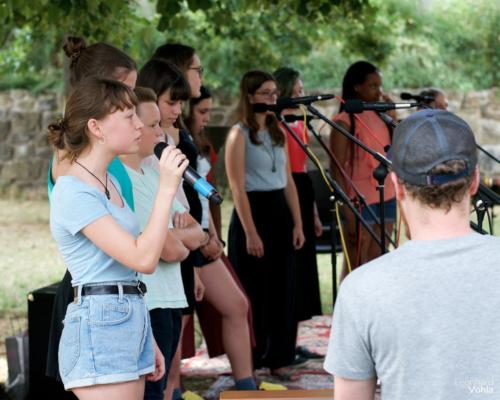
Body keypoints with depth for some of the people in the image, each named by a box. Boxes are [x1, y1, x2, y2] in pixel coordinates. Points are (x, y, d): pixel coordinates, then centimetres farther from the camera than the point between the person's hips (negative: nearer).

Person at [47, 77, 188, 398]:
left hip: (130, 324, 9)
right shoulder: (73, 192, -13)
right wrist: (167, 189, -18)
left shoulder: (111, 183, 17)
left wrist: (147, 342, 21)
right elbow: (143, 259, -20)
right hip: (99, 327, -9)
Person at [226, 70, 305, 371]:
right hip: (253, 211, -7)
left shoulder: (278, 133, 12)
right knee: (254, 293, -2)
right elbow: (238, 188, -13)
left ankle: (277, 359, 16)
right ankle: (250, 365, 7)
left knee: (282, 291, 7)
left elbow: (288, 181, 13)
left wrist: (297, 223, 6)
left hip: (279, 212, 7)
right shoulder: (239, 135, -8)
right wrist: (250, 233, -18)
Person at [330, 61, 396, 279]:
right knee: (355, 265, -4)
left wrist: (392, 117, 4)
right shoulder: (345, 121, -8)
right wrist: (347, 211, -18)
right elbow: (337, 169, -12)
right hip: (360, 201, -6)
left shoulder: (379, 116, 12)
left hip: (386, 197, 7)